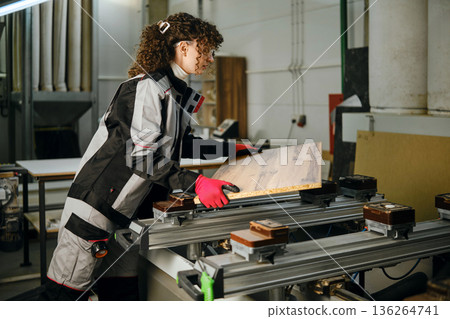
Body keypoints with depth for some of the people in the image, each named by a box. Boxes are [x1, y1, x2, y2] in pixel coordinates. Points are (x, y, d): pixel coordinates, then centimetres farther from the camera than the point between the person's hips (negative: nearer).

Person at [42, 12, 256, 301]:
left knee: (123, 292, 13)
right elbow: (142, 155, -25)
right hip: (97, 202, -9)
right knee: (69, 291, -1)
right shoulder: (145, 88, -18)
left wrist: (232, 148, 22)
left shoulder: (179, 93, 13)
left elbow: (179, 145, 22)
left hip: (129, 211, 9)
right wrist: (195, 183, -29)